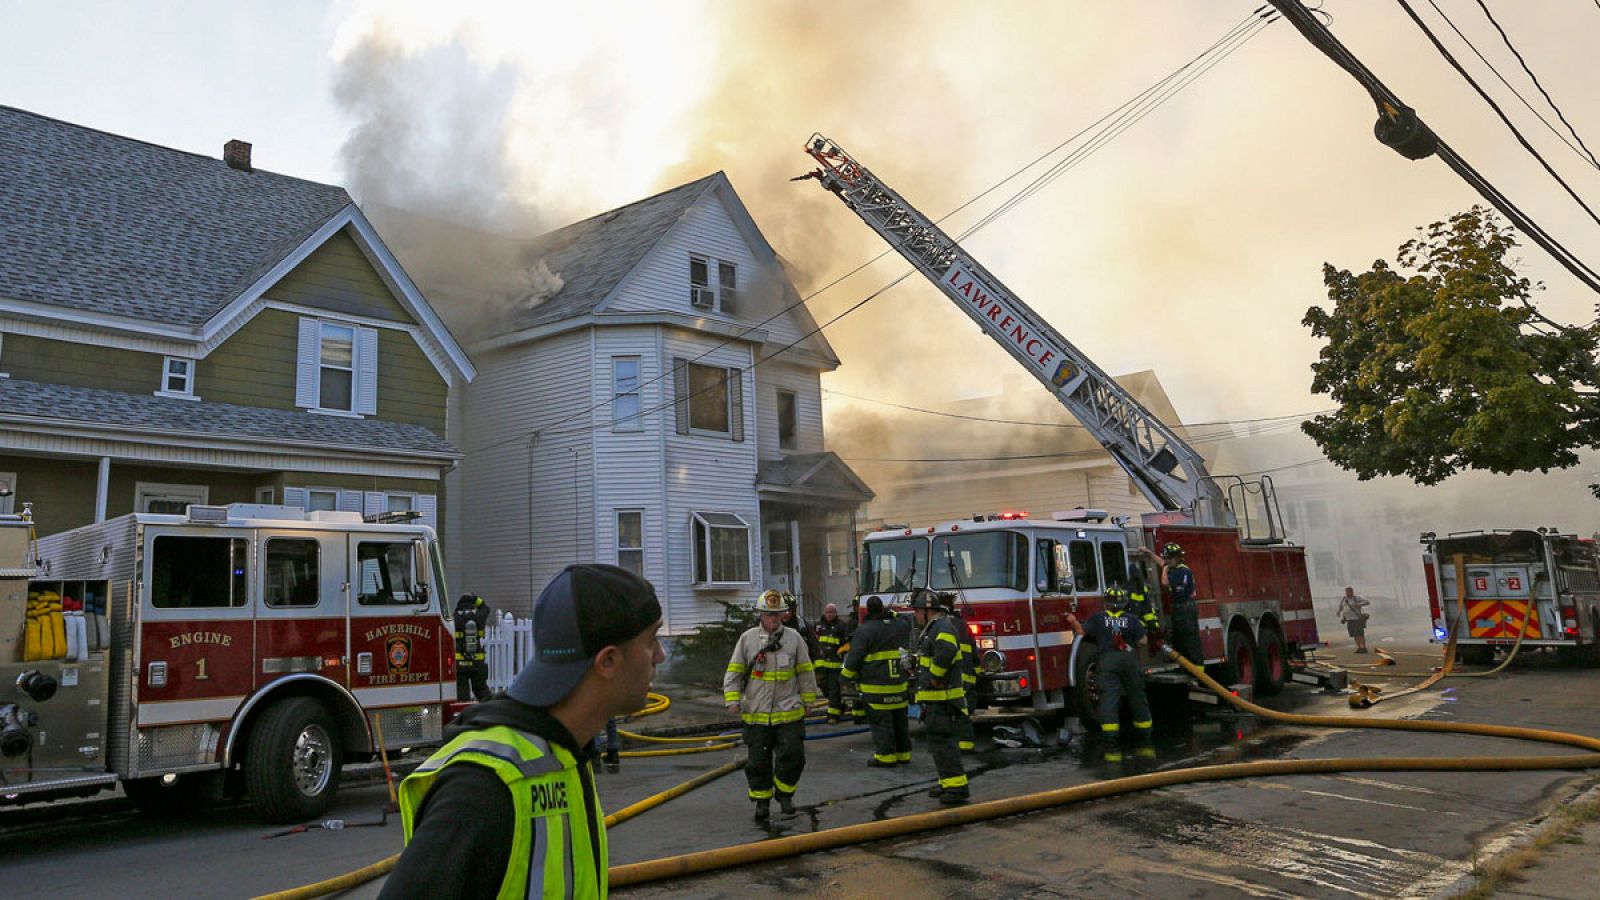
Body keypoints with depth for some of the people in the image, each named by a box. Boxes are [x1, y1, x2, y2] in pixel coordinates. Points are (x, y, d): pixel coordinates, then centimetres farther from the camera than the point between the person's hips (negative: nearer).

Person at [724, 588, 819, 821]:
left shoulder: (794, 638, 0)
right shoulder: (747, 639, -1)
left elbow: (806, 672, 7)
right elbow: (734, 672, 4)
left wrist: (807, 702, 9)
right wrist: (733, 700, -4)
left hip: (789, 712, 0)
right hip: (756, 714, 0)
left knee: (792, 756, -3)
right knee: (758, 762, 6)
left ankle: (784, 793, 21)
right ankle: (762, 801, 24)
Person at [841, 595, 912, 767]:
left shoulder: (865, 630, -12)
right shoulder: (901, 625, 6)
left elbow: (854, 657, -11)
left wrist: (845, 676, 1)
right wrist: (892, 615, 40)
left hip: (876, 687, -6)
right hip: (900, 684, 6)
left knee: (880, 722, 0)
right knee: (900, 720, 13)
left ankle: (885, 756, 1)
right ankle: (903, 754, 21)